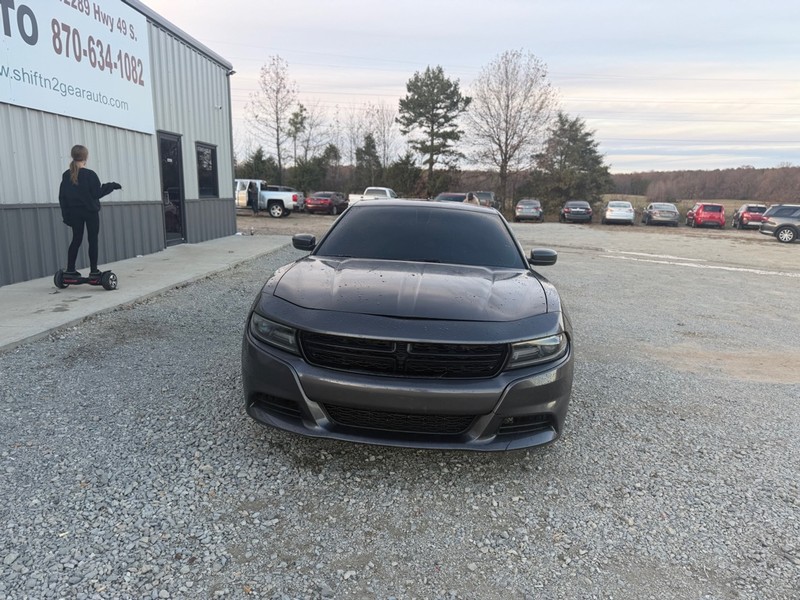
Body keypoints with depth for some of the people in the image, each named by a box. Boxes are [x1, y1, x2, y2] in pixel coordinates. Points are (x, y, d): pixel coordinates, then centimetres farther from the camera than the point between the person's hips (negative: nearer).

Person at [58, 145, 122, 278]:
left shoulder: (66, 175, 5)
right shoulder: (89, 174, -12)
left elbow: (62, 196, 6)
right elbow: (97, 193, -11)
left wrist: (66, 214, 12)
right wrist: (112, 186, 1)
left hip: (74, 213, 5)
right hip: (90, 212, -5)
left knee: (76, 240, 11)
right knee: (93, 240, 1)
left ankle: (70, 269, 9)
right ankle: (93, 270, 0)